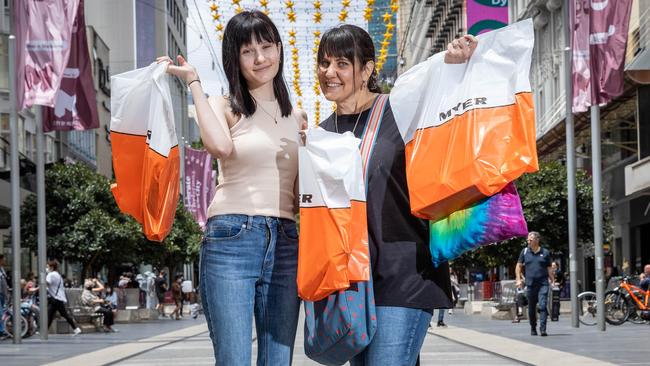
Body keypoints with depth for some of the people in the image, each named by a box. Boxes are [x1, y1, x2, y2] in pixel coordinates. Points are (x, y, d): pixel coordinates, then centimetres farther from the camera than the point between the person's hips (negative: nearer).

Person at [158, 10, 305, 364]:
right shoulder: (224, 106, 5)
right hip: (231, 239, -5)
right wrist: (193, 80, -10)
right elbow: (220, 146, -19)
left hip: (286, 245, 5)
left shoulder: (294, 117, 19)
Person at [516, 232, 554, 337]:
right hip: (530, 284, 2)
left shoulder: (545, 253, 5)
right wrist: (518, 279, 2)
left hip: (543, 284, -2)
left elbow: (549, 269, 10)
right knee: (531, 308, 9)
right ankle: (533, 328, 24)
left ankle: (543, 329, -16)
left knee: (543, 306, -14)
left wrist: (553, 281, 3)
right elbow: (518, 266, 12)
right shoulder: (525, 251, 7)